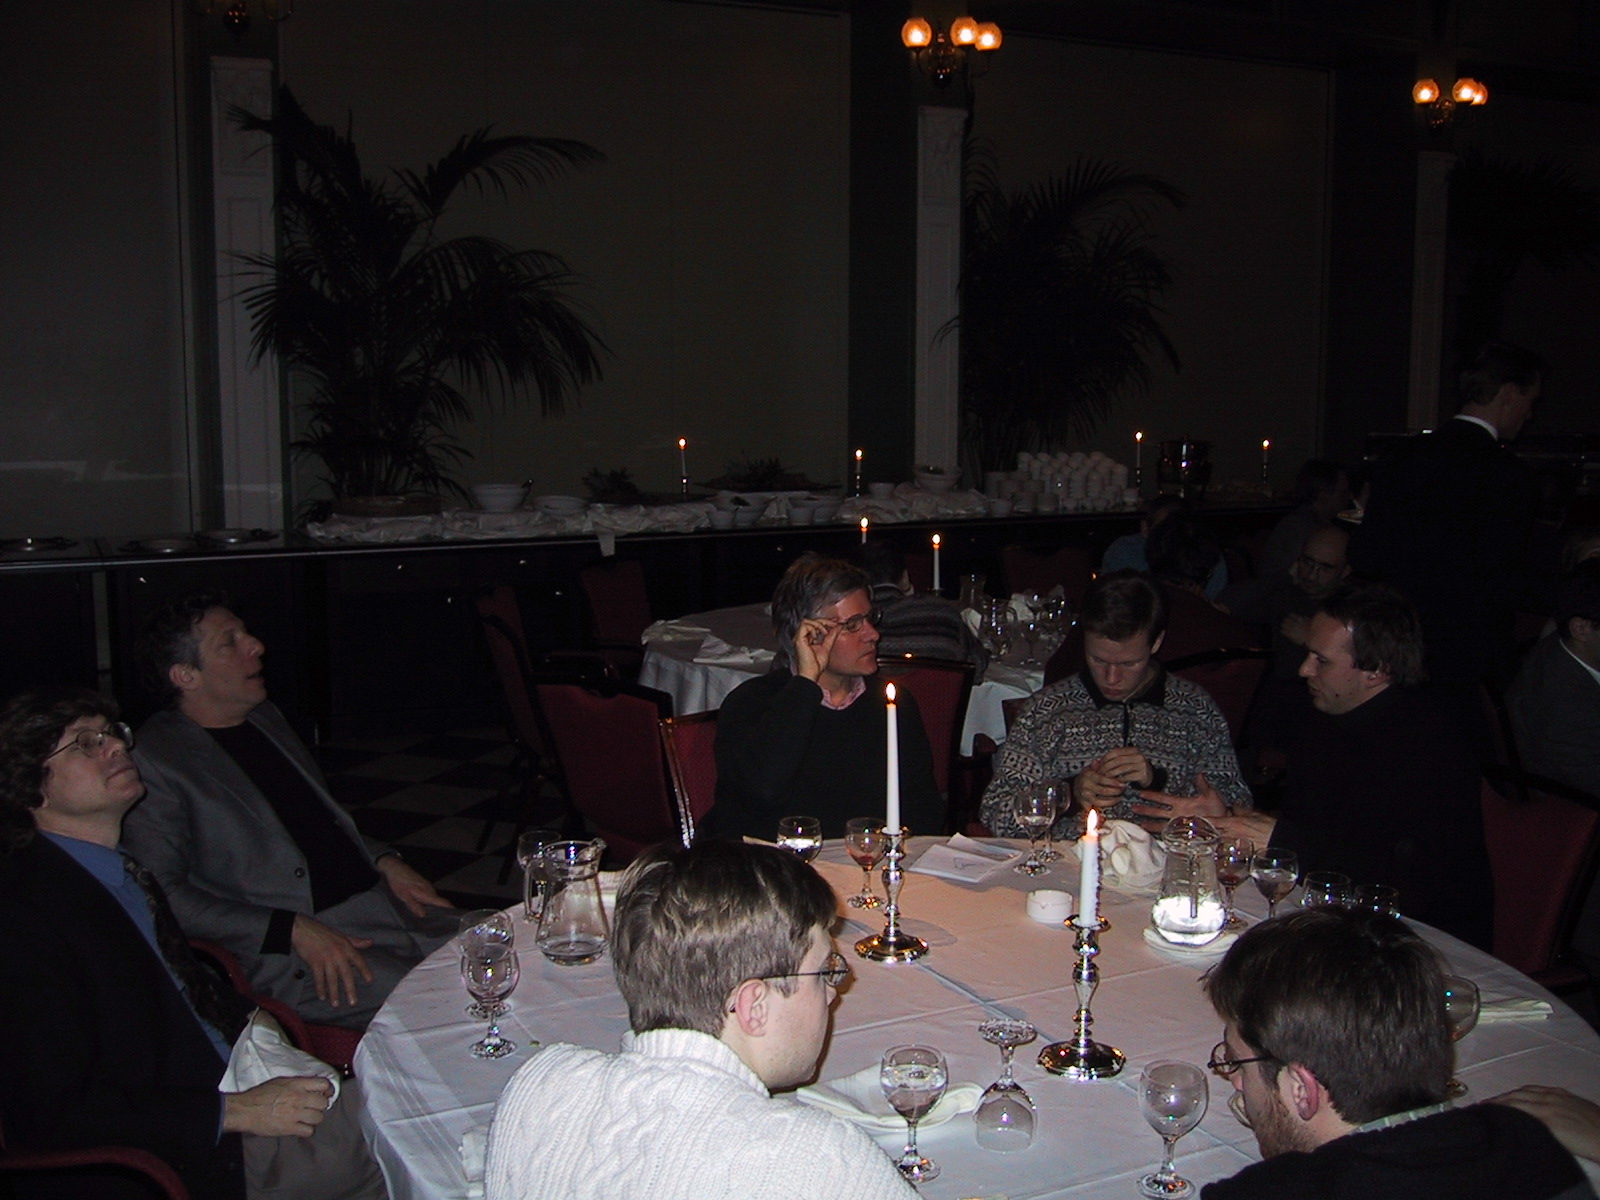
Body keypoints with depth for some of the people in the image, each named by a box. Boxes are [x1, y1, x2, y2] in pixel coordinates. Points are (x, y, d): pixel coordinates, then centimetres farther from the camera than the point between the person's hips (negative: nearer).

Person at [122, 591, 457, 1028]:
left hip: (383, 903, 8)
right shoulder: (154, 764, -7)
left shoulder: (266, 717, 18)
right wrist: (294, 930, -18)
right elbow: (164, 894, -12)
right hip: (299, 957, -8)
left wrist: (384, 862, 9)